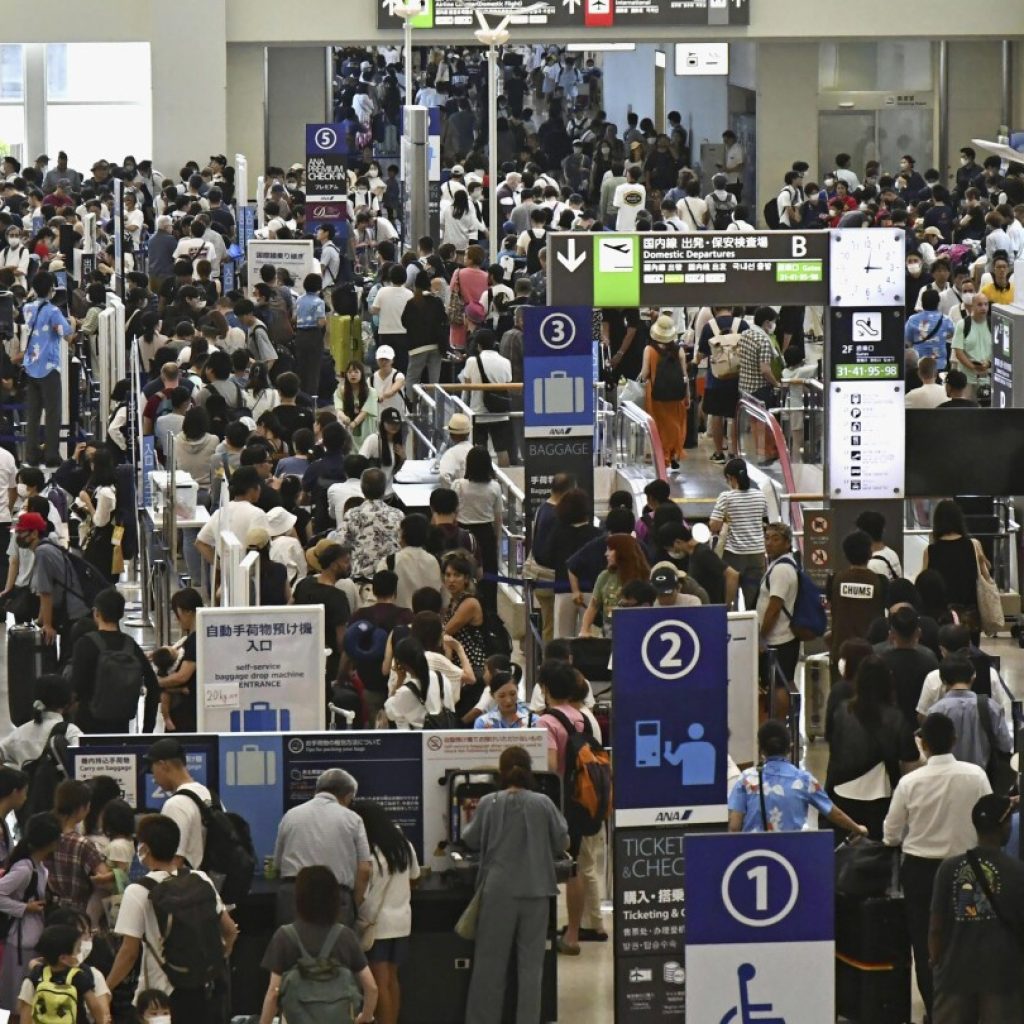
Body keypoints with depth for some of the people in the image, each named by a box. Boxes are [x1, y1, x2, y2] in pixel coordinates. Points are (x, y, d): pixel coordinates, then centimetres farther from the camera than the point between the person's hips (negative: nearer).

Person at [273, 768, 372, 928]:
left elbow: (278, 861, 17)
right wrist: (353, 907, 11)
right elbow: (364, 869, 1)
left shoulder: (291, 815, 12)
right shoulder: (352, 819, 6)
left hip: (292, 895, 2)